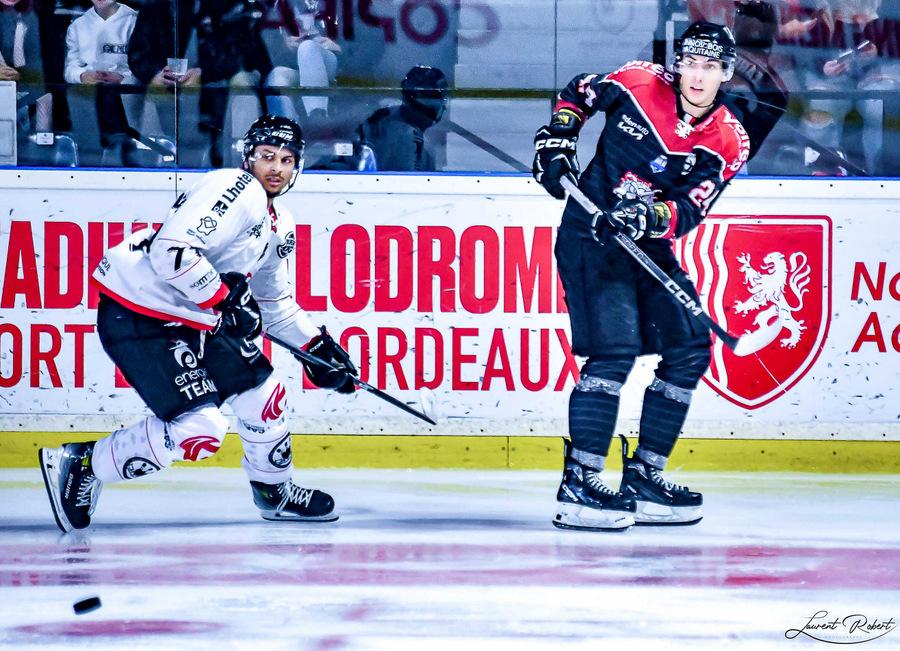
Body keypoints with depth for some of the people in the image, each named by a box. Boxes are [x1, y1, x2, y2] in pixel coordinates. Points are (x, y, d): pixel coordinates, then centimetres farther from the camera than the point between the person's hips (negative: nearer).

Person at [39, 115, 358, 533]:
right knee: (200, 430, -17)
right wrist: (224, 298, -24)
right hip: (138, 319, -10)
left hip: (192, 321, 10)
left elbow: (274, 302, 28)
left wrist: (318, 347, 21)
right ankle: (80, 464, -5)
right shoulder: (234, 189, -16)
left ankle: (275, 493, 38)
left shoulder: (279, 227, 15)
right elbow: (171, 248, -28)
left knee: (263, 394, 14)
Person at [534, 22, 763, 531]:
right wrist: (557, 141, -4)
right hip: (590, 233, -5)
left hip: (649, 243, 5)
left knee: (690, 349, 1)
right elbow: (579, 92, 9)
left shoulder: (728, 142, -5)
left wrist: (648, 217, -33)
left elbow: (689, 212, -14)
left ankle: (643, 476, 12)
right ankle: (579, 485, -19)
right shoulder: (639, 83, -10)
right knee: (615, 349, -19)